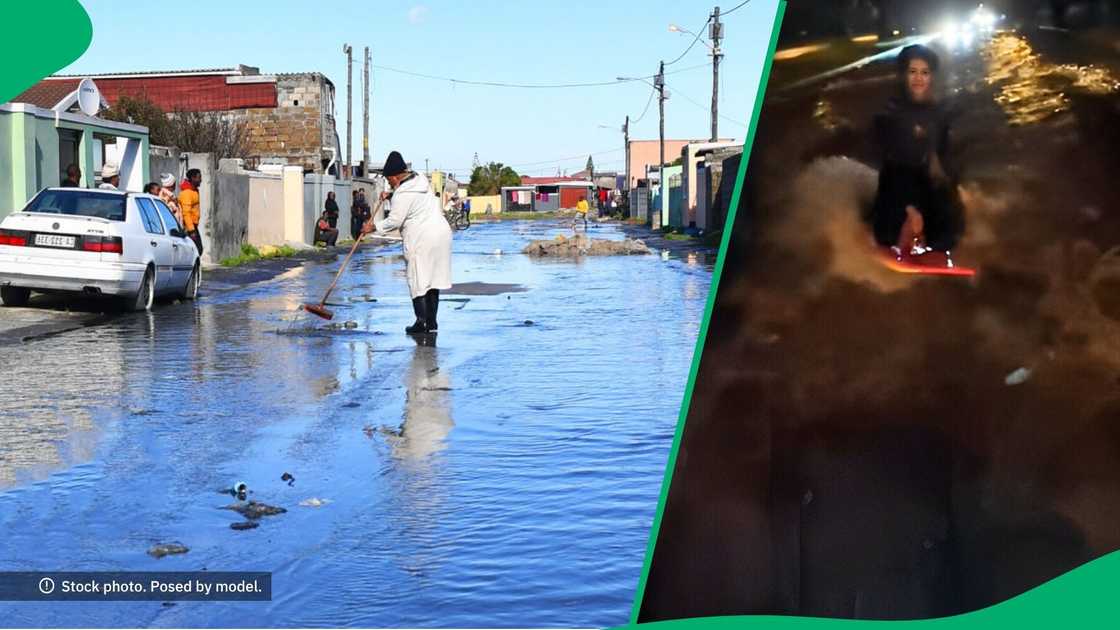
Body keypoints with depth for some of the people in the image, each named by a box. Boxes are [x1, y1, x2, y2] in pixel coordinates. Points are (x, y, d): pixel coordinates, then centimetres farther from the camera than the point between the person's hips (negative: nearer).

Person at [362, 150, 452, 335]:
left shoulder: (403, 194, -15)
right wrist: (390, 196, 18)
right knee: (433, 280, 11)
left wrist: (373, 226, -1)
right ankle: (432, 322, 15)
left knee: (417, 282, 0)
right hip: (442, 233, 9)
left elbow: (393, 221, -14)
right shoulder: (420, 180, 12)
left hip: (421, 241, -9)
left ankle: (421, 323, 0)